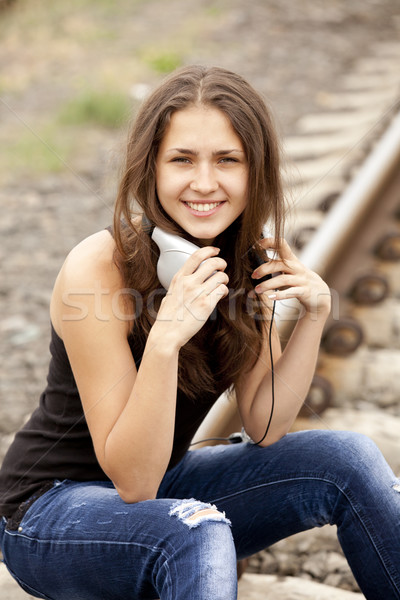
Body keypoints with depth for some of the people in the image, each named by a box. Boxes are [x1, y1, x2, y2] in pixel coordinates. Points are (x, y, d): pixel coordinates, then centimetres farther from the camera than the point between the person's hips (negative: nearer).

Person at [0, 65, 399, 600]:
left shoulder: (247, 258, -7)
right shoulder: (97, 270, -26)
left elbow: (263, 428, -3)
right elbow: (133, 482, -25)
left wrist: (314, 316, -17)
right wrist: (165, 340, -39)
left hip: (160, 486, 6)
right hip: (51, 513, -6)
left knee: (347, 460, -9)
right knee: (196, 533, -37)